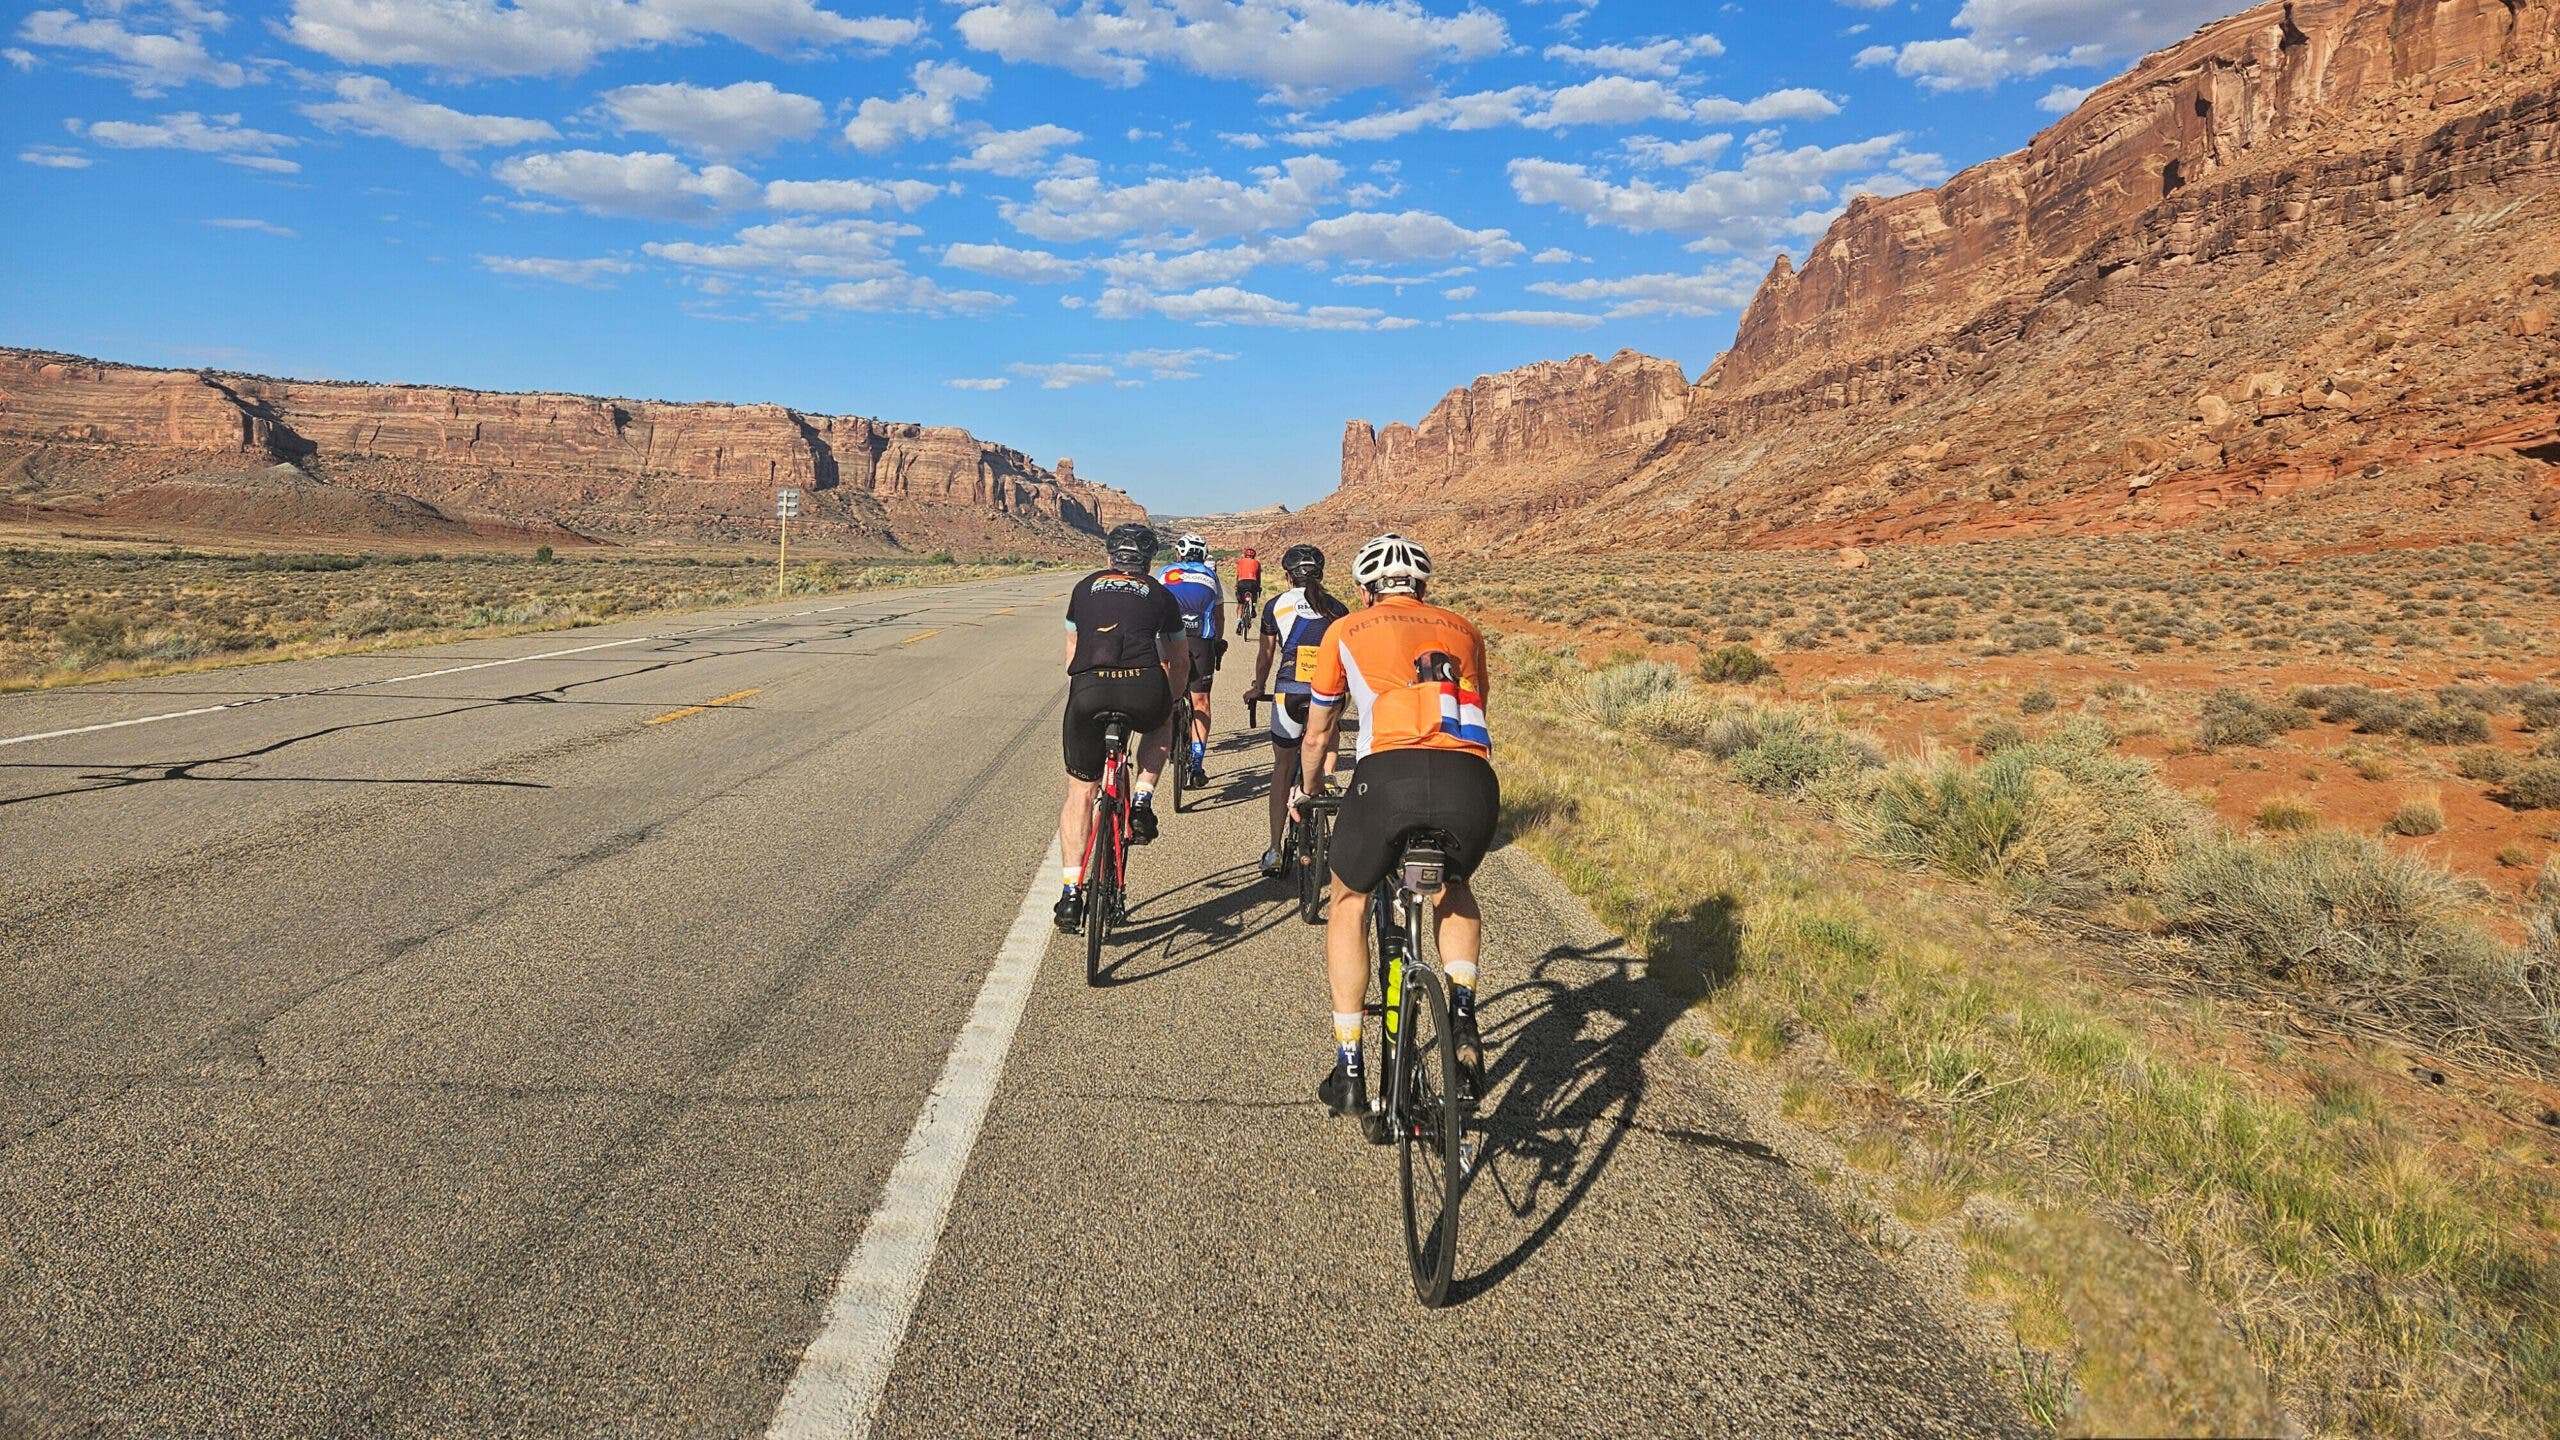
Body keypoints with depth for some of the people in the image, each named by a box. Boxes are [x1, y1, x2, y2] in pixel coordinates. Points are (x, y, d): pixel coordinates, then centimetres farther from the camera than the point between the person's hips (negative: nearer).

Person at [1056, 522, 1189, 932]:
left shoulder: (1086, 587, 27)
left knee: (1080, 794, 16)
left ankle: (1071, 892, 10)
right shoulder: (1160, 595, 23)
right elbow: (1179, 662, 31)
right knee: (1160, 726, 37)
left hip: (1087, 690, 1)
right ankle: (1141, 802, 17)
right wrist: (1168, 704, 46)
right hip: (1144, 689, -1)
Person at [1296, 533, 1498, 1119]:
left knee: (1348, 902, 25)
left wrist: (1310, 792, 55)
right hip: (1474, 783, 2)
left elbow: (1316, 737, 34)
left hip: (1390, 774, -2)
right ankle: (1463, 1026, 16)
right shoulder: (1464, 631, 30)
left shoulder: (1346, 632, 25)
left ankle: (1349, 1072, 23)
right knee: (1454, 887, 35)